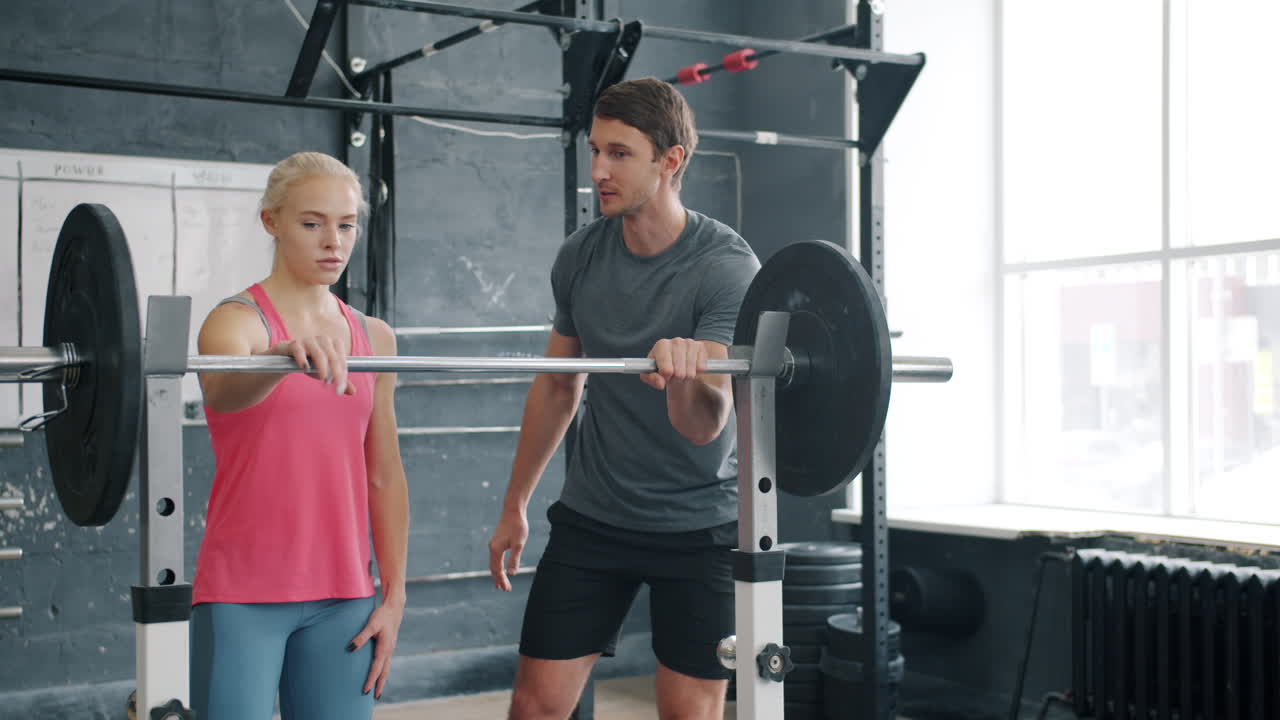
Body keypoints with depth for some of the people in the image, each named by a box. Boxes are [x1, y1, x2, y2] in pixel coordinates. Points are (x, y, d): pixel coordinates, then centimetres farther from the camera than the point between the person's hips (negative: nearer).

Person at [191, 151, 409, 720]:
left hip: (342, 598, 5)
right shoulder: (236, 320, -5)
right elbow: (225, 390, -30)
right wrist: (285, 354, -51)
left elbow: (384, 476, 10)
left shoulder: (373, 337, 9)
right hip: (243, 594, -4)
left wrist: (393, 596, 6)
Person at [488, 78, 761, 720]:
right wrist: (514, 506, 17)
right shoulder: (580, 256, -1)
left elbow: (704, 424, -26)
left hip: (697, 524, -4)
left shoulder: (727, 268, -16)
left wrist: (687, 376, -50)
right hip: (592, 516, 4)